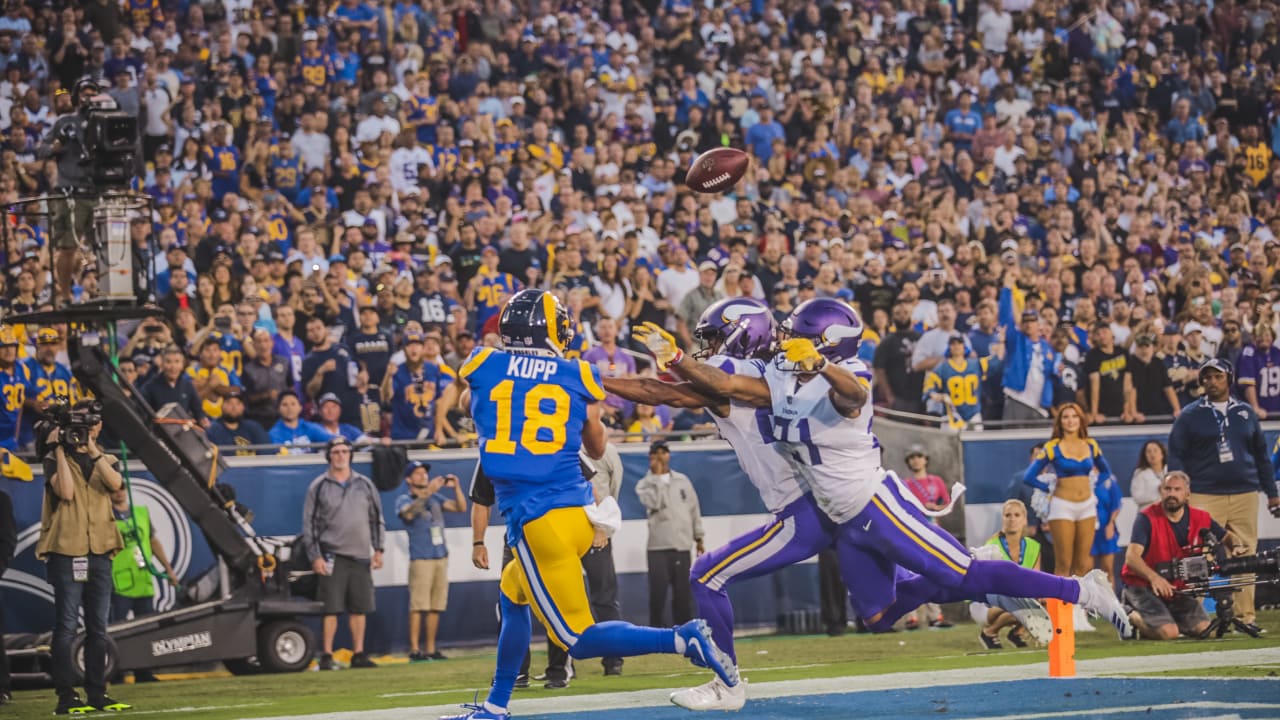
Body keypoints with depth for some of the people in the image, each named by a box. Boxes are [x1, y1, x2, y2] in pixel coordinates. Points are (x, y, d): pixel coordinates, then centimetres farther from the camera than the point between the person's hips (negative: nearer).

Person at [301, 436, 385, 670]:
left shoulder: (365, 484, 11)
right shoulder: (318, 487, 1)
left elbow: (377, 518, 16)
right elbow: (309, 524, 0)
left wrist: (378, 549, 8)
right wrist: (315, 557, -8)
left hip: (361, 556, 4)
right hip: (333, 556, -4)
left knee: (359, 608, 6)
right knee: (331, 608, -7)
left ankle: (358, 654, 12)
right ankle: (327, 657, -4)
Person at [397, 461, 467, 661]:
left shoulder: (435, 499, 18)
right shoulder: (404, 500, 1)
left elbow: (461, 507, 11)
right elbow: (409, 513, -22)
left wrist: (456, 487, -4)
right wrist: (428, 492, -31)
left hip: (441, 557, 6)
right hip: (420, 559, -6)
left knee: (436, 606, 6)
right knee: (418, 606, -11)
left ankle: (431, 649, 10)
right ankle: (414, 650, -12)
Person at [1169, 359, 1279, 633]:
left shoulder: (1246, 412, 15)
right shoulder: (1189, 415, 6)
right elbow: (1176, 456, 4)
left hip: (1244, 495, 3)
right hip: (1205, 496, -3)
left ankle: (1245, 616, 5)